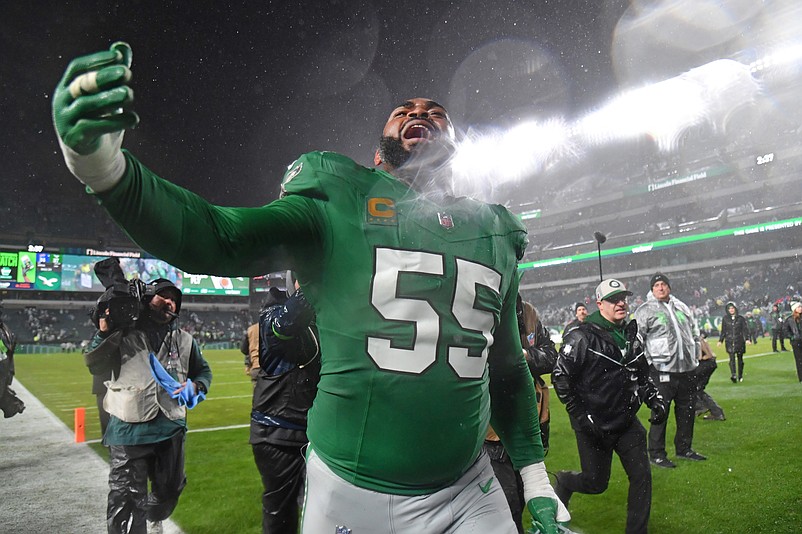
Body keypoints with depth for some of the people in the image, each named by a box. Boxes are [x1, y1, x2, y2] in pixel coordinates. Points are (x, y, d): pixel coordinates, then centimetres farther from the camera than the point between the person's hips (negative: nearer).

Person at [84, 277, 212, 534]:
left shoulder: (184, 340, 9)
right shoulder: (124, 334, -2)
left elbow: (203, 371, 18)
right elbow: (95, 367, -4)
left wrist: (195, 387, -4)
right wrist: (103, 333, -17)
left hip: (171, 428, 5)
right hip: (129, 428, -4)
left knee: (169, 489, 21)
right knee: (126, 498, -3)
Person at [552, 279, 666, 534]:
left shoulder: (632, 335, 6)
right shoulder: (582, 337, -16)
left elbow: (642, 376, 19)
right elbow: (560, 378, -15)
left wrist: (655, 400, 2)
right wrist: (581, 417, -17)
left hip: (627, 421, 6)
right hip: (594, 425, -6)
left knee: (642, 476, 4)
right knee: (596, 483, 5)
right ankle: (564, 481, 37)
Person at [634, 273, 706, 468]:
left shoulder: (681, 307, 14)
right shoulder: (645, 310, -5)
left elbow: (694, 332, 24)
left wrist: (695, 355, 17)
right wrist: (648, 362, -11)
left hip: (687, 369, 6)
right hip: (662, 370, -6)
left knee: (687, 410, 14)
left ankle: (684, 448, 30)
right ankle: (656, 454, 6)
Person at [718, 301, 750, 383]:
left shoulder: (740, 318, 3)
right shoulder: (725, 318, 6)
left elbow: (745, 329, 2)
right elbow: (723, 331, 12)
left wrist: (747, 339, -10)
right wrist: (720, 341, 9)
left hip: (739, 341, 1)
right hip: (729, 341, 0)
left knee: (740, 358, 9)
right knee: (732, 358, -14)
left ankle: (740, 376, 21)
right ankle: (733, 375, -25)